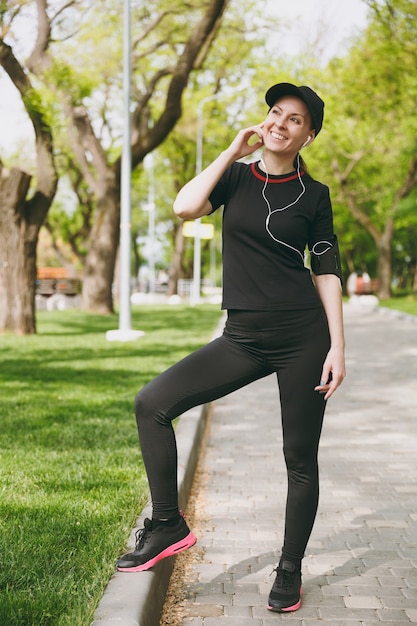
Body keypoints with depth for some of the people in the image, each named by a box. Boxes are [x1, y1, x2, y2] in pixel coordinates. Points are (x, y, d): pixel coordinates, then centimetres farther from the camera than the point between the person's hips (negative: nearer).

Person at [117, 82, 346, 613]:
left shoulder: (314, 195, 3)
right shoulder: (236, 176, 8)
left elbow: (327, 272, 2)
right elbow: (185, 207, -11)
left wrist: (337, 347, -5)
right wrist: (233, 151, -4)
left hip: (303, 338, -2)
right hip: (243, 339, 3)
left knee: (300, 460, 4)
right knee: (152, 403, -10)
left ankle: (290, 570, 22)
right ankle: (168, 526, 3)